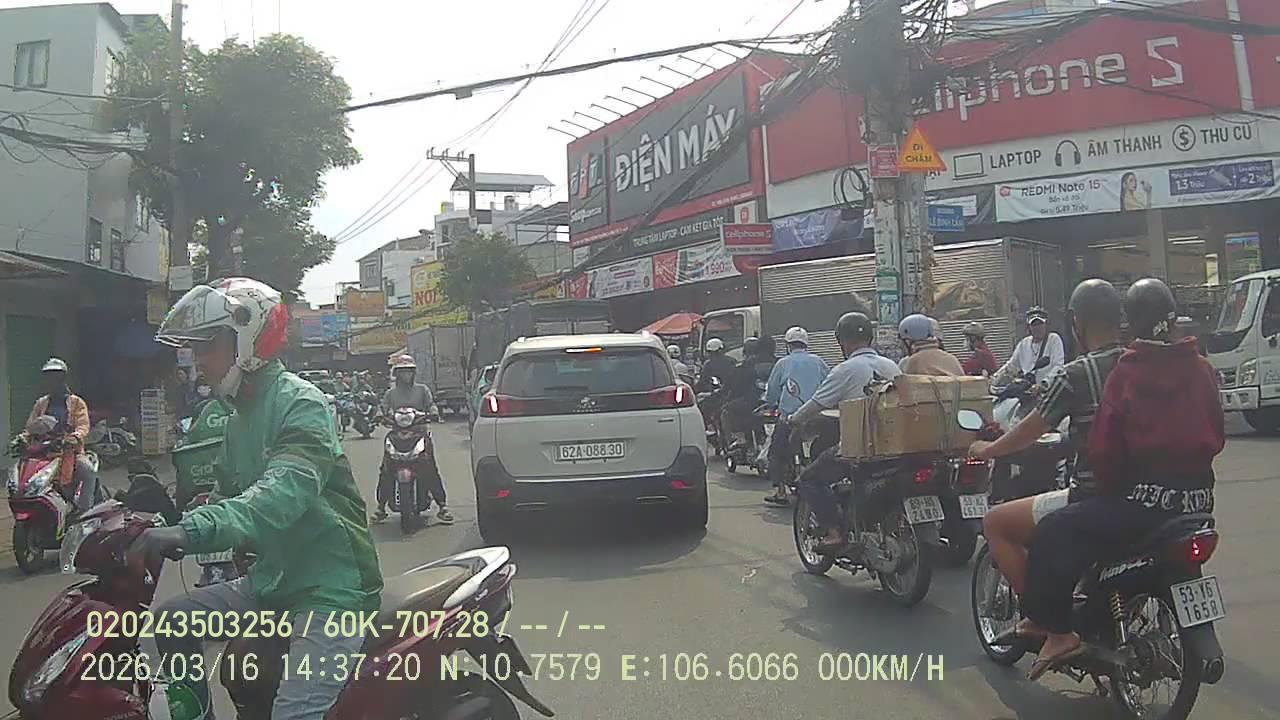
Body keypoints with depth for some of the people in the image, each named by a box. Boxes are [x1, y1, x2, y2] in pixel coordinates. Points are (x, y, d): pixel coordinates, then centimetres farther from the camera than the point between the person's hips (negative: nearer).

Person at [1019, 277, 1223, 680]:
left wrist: (1109, 489, 2)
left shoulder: (1126, 373, -10)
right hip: (1198, 497, 7)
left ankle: (1057, 631, -8)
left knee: (1054, 533, -3)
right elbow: (1216, 435, 14)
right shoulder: (1201, 369, 5)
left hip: (1146, 496, -7)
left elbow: (1104, 445, -12)